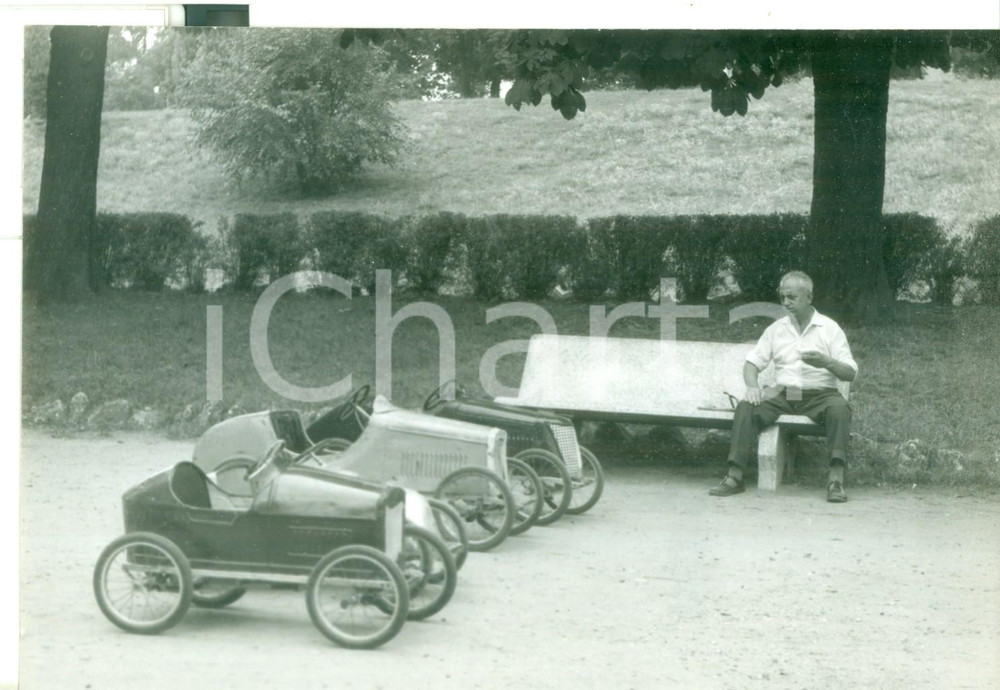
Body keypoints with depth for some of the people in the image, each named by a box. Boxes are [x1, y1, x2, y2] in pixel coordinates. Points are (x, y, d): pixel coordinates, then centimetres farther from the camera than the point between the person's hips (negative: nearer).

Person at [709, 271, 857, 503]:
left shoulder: (830, 328, 5)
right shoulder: (776, 329, 14)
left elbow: (850, 373, 0)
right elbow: (752, 362, 11)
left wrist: (826, 362, -21)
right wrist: (752, 385, -11)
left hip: (819, 394, -2)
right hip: (782, 394, 2)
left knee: (839, 408, -36)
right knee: (746, 406, -26)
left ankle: (836, 479, -40)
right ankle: (735, 476, -29)